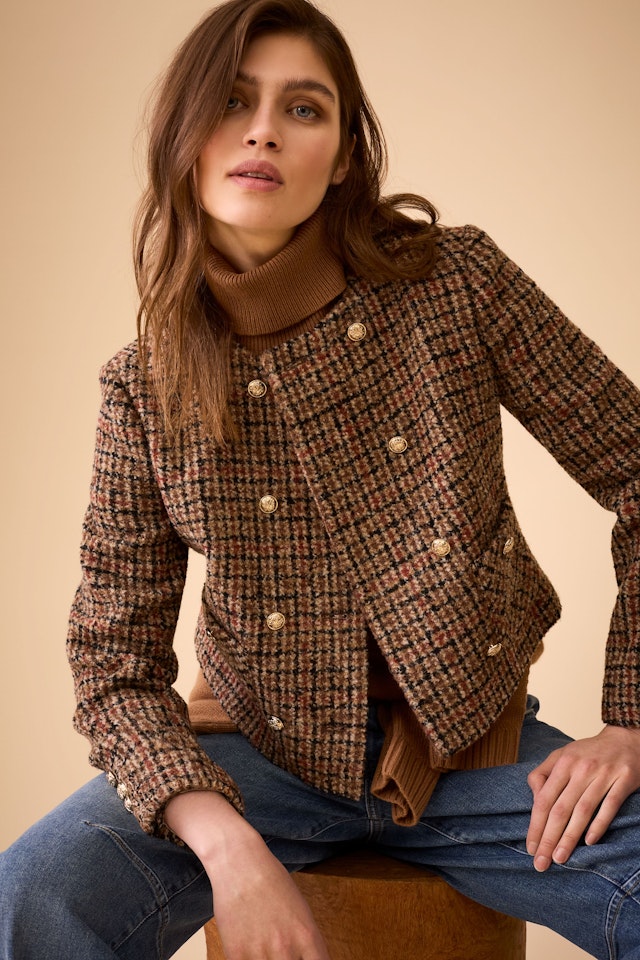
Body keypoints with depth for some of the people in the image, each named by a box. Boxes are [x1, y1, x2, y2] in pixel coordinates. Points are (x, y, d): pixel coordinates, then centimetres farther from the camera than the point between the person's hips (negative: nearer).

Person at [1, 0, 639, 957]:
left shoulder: (456, 281, -10)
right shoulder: (146, 387, -7)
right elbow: (116, 661, -4)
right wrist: (229, 847, -21)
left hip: (471, 742, 0)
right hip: (261, 758, 0)